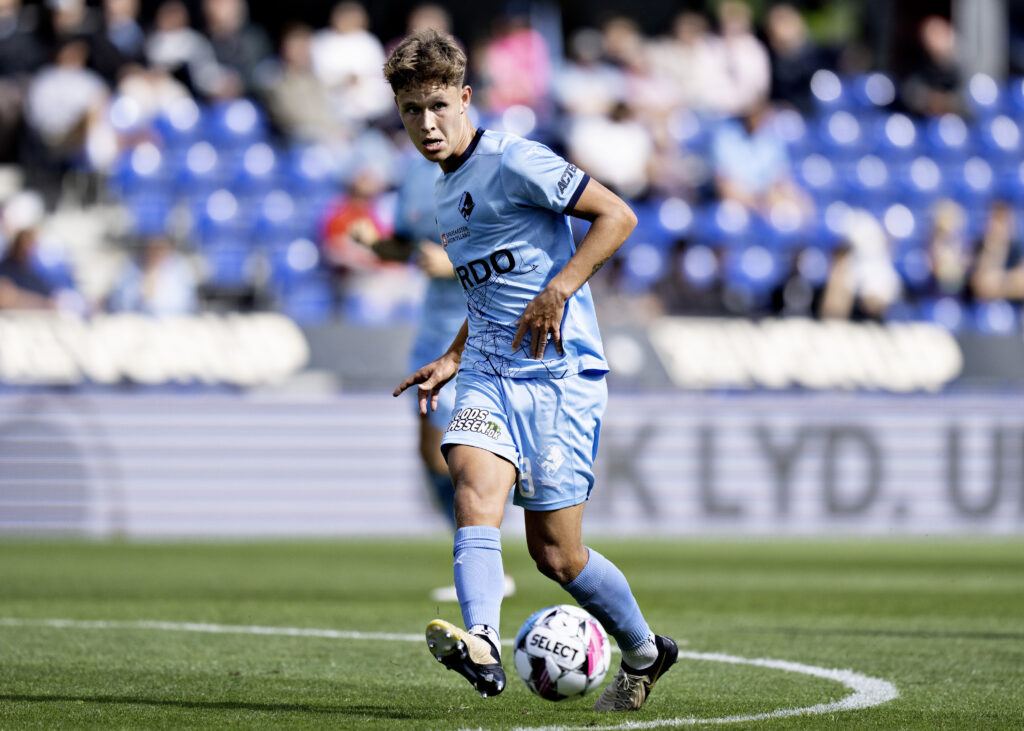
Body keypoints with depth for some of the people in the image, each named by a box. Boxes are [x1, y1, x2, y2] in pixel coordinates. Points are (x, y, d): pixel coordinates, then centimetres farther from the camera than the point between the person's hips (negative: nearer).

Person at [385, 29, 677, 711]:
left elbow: (616, 216, -13)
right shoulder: (446, 194, 17)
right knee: (475, 485, -23)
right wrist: (452, 360, 21)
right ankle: (482, 648, -40)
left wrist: (558, 292, -20)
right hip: (489, 372, 7)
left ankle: (644, 651, 24)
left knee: (555, 553, -2)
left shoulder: (514, 161, -10)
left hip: (561, 372, -7)